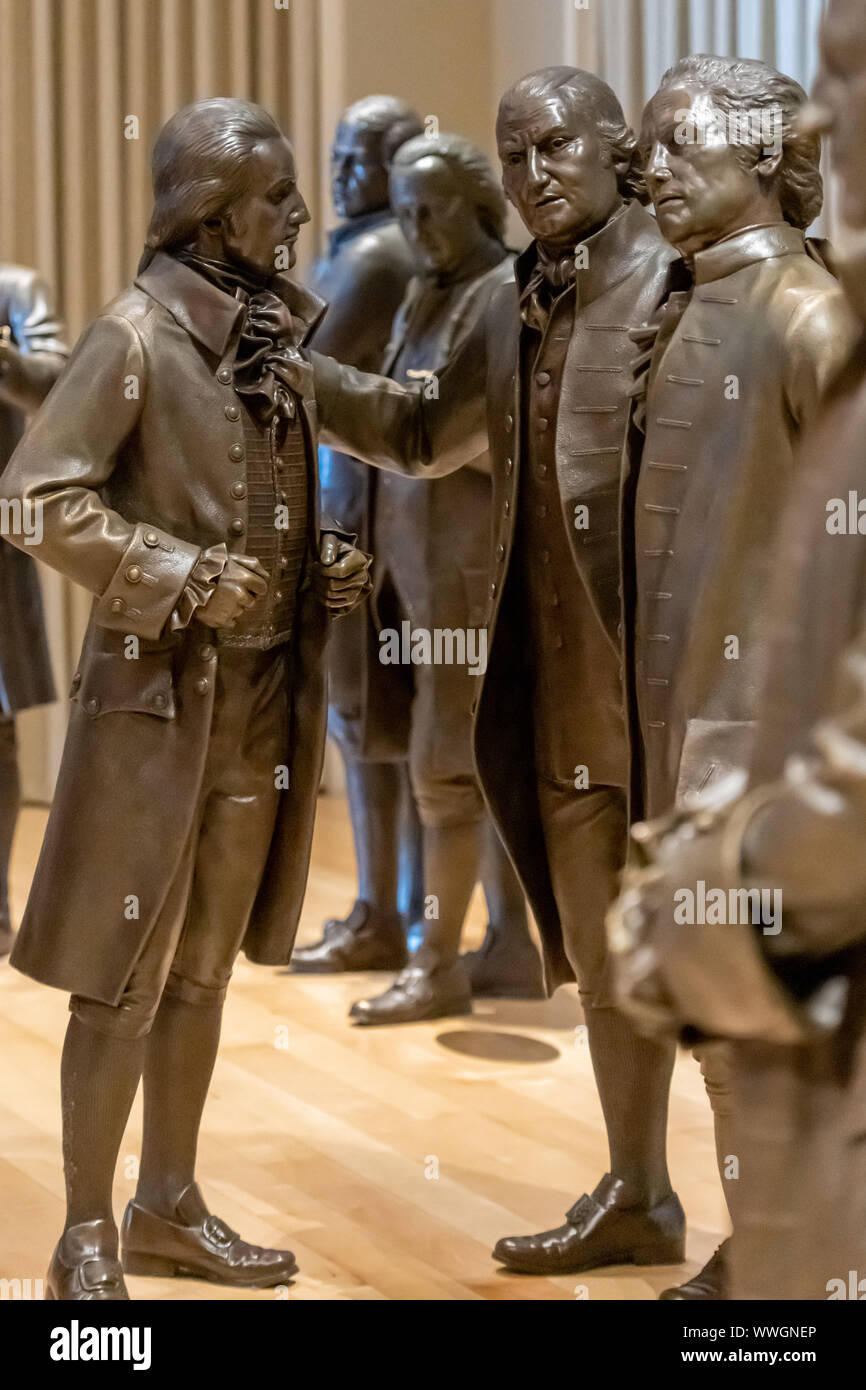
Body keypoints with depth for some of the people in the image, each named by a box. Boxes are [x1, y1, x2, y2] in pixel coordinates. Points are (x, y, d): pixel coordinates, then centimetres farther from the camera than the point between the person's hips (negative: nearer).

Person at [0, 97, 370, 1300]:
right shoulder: (138, 335, -13)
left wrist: (327, 568, 3)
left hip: (267, 694, 7)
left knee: (204, 966, 16)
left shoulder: (282, 333, 9)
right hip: (158, 690, -7)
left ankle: (170, 1204, 29)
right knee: (125, 976, -1)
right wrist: (180, 578, -20)